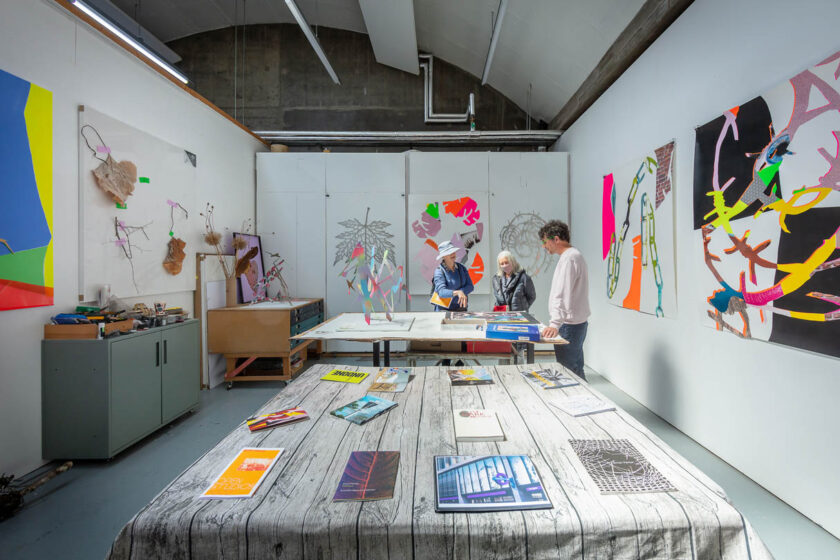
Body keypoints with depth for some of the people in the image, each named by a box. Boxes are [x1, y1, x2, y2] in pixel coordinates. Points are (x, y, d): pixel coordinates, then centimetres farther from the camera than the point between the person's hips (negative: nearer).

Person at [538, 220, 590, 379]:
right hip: (576, 322, 11)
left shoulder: (568, 258, -16)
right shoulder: (573, 255, 17)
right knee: (576, 369, 17)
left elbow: (563, 295, -25)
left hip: (569, 324, -11)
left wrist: (555, 324, -29)